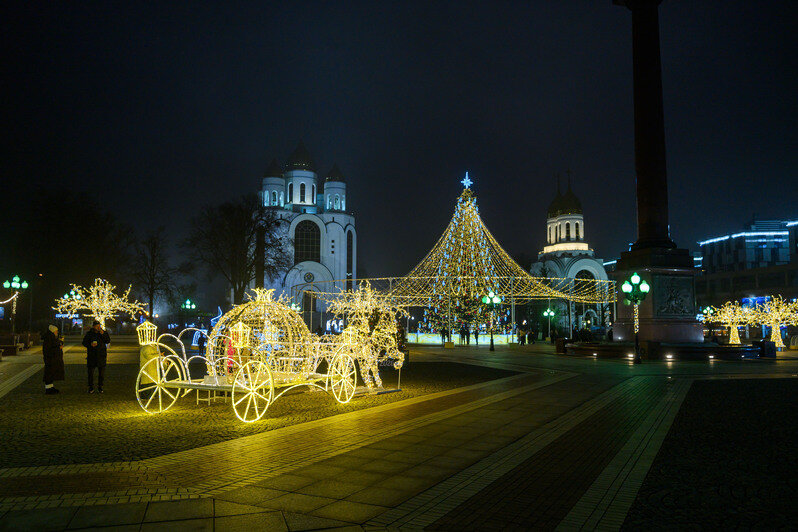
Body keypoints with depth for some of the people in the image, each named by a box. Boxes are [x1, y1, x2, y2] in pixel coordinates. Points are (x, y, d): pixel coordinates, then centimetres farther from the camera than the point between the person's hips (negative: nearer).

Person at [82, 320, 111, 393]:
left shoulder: (104, 332, 4)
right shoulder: (89, 333, 3)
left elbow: (108, 341, -6)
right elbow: (84, 343, 4)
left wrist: (103, 334, -18)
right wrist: (90, 344, -15)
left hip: (101, 355, 0)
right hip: (91, 355, 0)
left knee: (102, 371, 2)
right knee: (90, 371, 0)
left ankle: (100, 387, 13)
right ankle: (91, 387, 11)